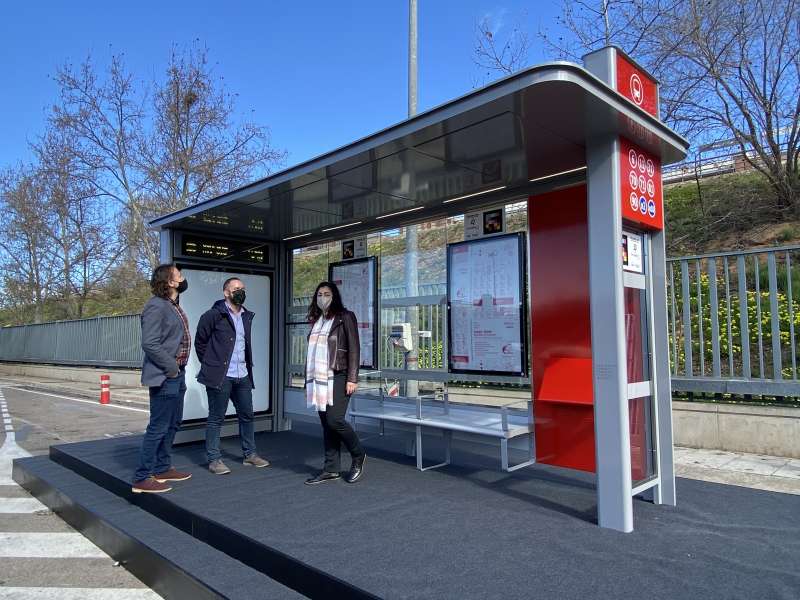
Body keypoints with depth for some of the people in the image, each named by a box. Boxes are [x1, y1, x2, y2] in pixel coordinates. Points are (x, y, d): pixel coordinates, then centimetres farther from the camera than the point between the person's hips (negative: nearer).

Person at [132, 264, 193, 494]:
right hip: (164, 377, -10)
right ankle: (142, 479, 6)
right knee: (158, 427, -4)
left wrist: (179, 367, 12)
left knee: (173, 423, 18)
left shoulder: (173, 305, 14)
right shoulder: (156, 306, -16)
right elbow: (149, 343, -23)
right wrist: (171, 367, -18)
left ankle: (162, 469, 30)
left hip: (177, 374, 10)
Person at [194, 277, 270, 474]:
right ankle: (214, 460, 12)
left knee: (246, 415, 13)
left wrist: (246, 365, 16)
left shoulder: (247, 316, 12)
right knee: (216, 418, 3)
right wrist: (210, 364, 0)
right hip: (220, 376, -7)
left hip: (242, 376, 7)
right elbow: (200, 341, -4)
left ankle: (250, 454, 24)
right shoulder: (214, 315, -9)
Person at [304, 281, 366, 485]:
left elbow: (354, 349, -8)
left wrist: (352, 379, -15)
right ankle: (331, 469, 14)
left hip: (338, 378, -6)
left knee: (335, 420, -13)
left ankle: (358, 456, 11)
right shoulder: (316, 321, 17)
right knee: (326, 424, 7)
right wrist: (309, 380, 17)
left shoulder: (345, 317, -2)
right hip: (319, 379, 6)